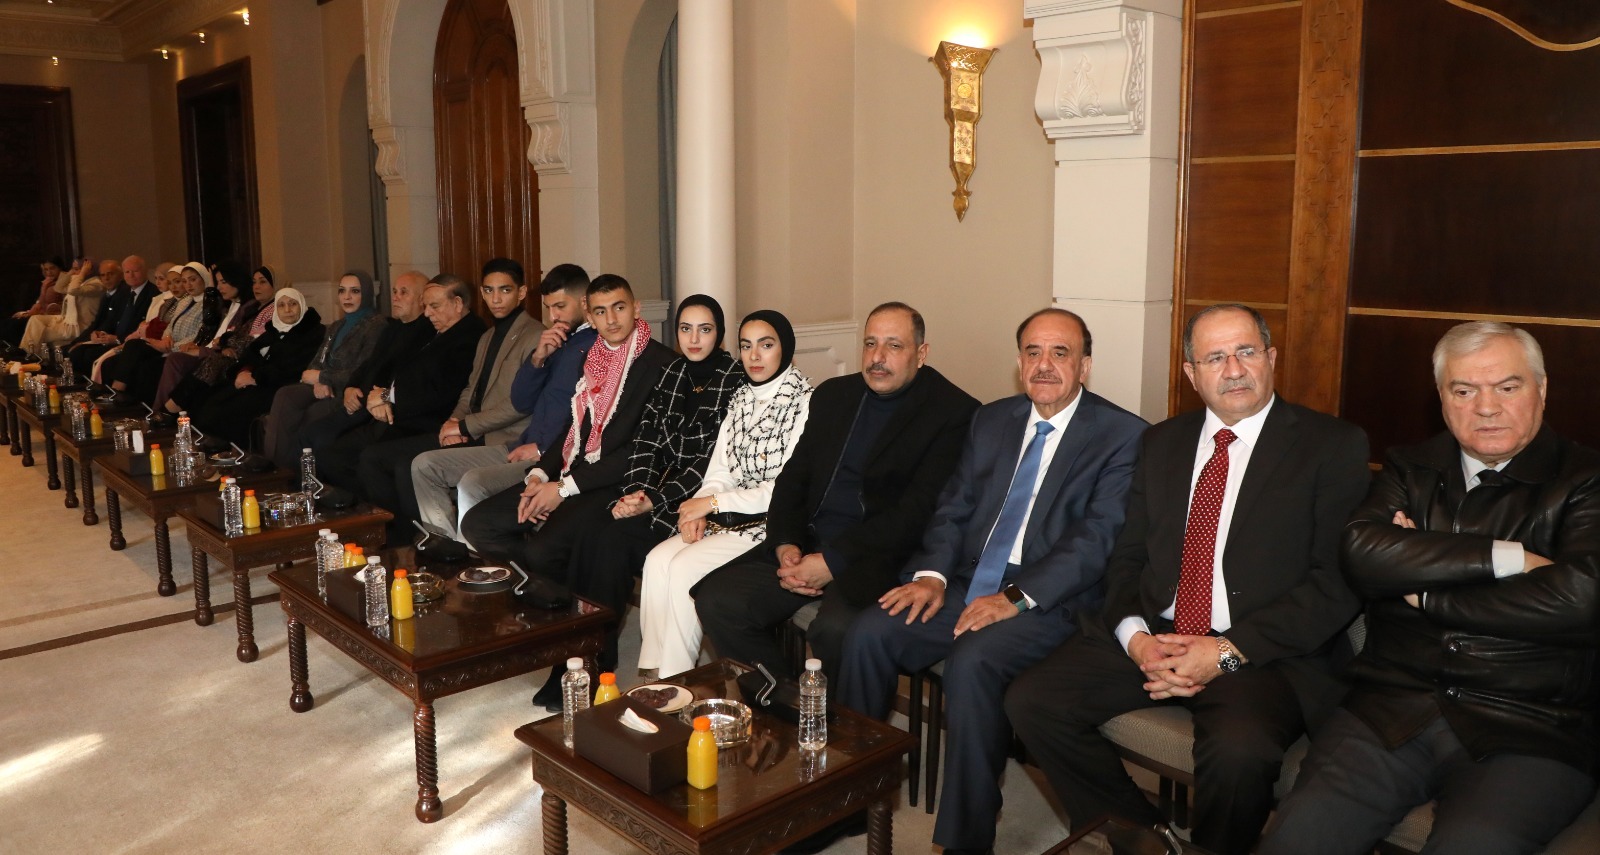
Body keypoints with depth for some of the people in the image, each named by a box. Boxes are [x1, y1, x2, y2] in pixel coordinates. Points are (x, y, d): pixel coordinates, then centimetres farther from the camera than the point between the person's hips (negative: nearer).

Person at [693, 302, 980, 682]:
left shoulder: (953, 412, -4)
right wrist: (785, 545, -3)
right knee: (716, 599, -12)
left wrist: (834, 560, -16)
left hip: (878, 555, -6)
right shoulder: (833, 395, 17)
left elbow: (918, 511, -12)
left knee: (836, 629, -34)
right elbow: (793, 477, 16)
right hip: (807, 544, 6)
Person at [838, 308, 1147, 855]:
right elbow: (954, 507, 14)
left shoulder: (1123, 436, -3)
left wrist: (1016, 598, -22)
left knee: (972, 662, -32)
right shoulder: (992, 420, 15)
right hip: (967, 585, 6)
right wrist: (932, 574, -5)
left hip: (1048, 600, -5)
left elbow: (1097, 538, -13)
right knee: (869, 634, -15)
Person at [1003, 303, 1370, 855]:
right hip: (1153, 638, 5)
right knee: (1031, 701, -13)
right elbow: (1127, 557, 13)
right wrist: (1136, 637, -7)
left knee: (1239, 749, -34)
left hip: (1265, 653, -4)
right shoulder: (1162, 443, 15)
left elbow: (1337, 582, -8)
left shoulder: (1333, 446, 0)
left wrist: (1230, 652, -16)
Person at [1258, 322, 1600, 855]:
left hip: (1528, 733, -2)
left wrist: (1422, 593, -5)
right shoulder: (1408, 471, 15)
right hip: (1392, 711, 2)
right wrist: (1505, 555, -10)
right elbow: (1362, 552, -5)